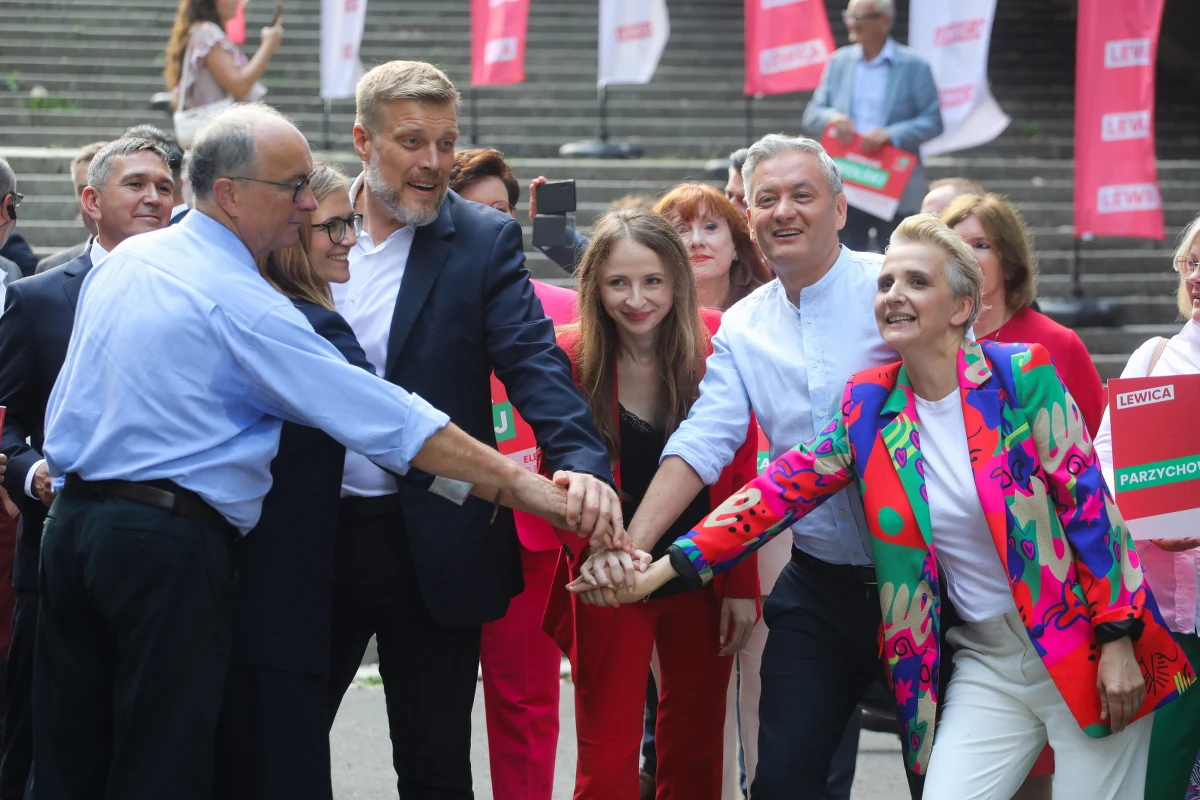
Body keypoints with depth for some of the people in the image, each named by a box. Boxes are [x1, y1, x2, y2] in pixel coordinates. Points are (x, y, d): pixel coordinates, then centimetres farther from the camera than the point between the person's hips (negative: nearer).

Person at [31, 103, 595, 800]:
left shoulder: (124, 260, 13)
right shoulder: (240, 302, -12)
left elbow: (60, 410, 20)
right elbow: (380, 415, -15)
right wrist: (513, 483, -14)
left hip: (72, 526, 8)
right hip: (172, 543, -8)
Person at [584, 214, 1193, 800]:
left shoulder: (1022, 376, -8)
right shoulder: (869, 405, 3)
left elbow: (1090, 506, -8)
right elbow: (782, 489, -1)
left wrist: (1118, 640, -12)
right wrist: (666, 567, -9)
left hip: (1083, 649, -3)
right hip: (985, 664, 3)